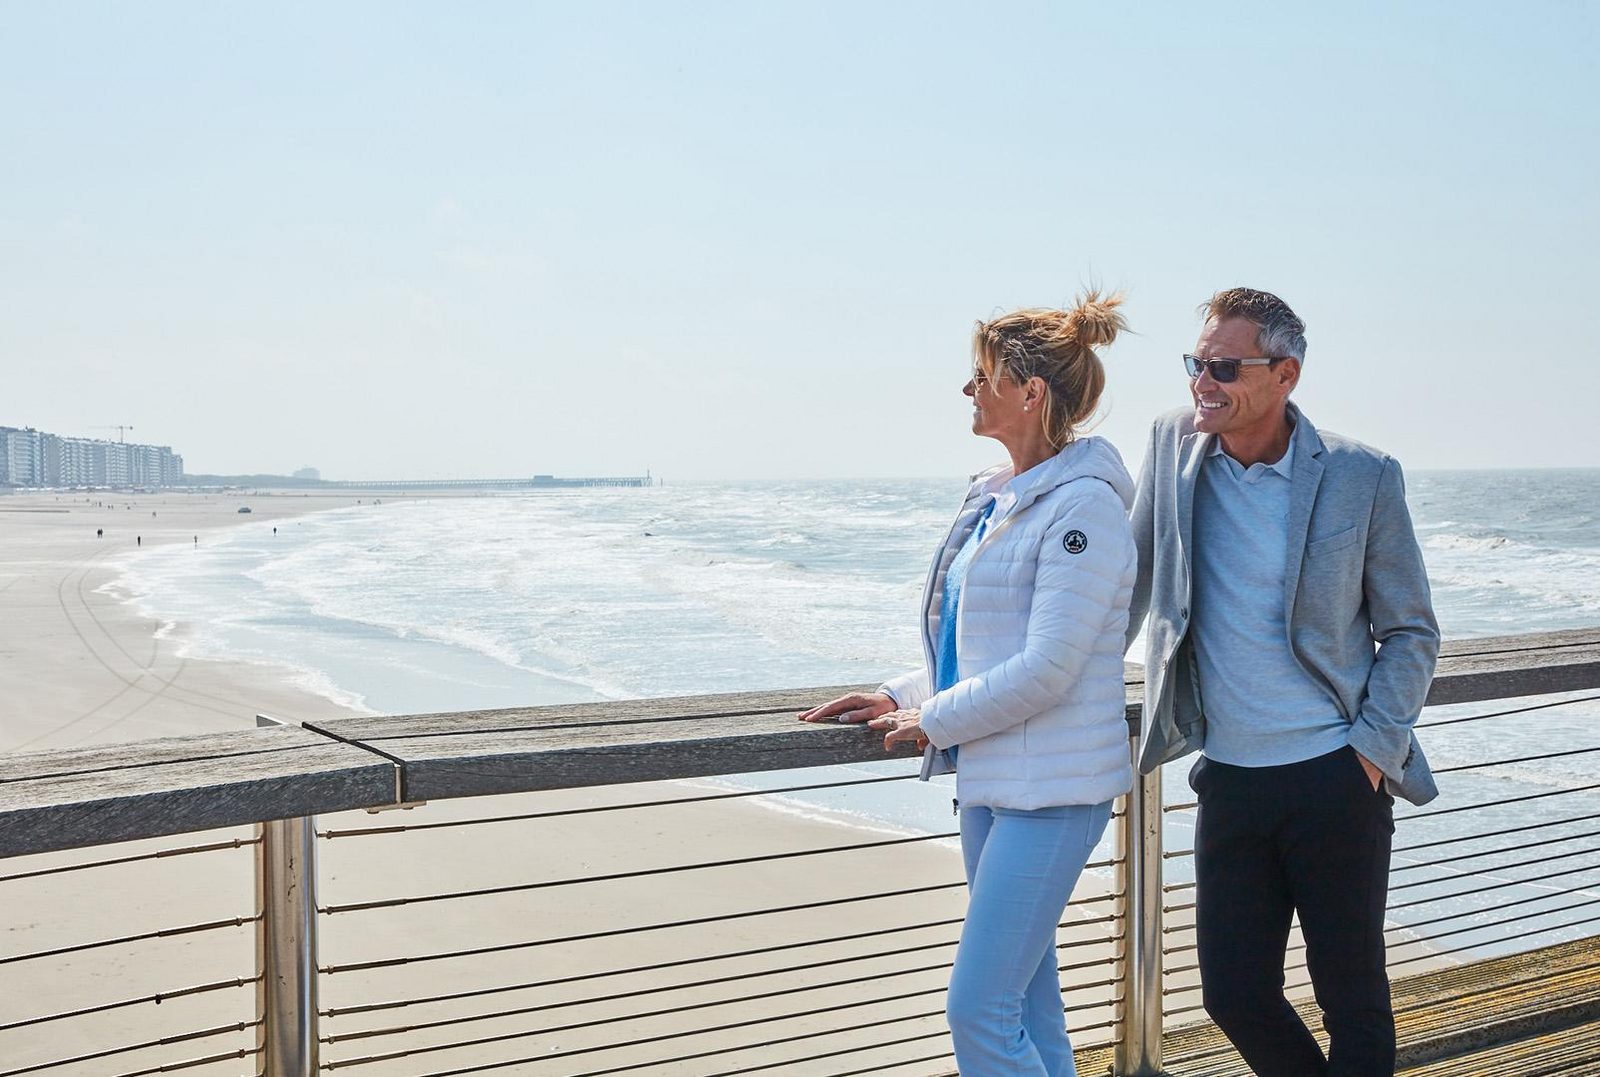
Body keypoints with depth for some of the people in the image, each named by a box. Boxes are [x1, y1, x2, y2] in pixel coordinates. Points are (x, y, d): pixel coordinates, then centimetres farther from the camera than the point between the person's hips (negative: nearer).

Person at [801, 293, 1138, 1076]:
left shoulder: (1083, 505, -16)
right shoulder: (996, 499, 12)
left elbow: (1046, 669, -21)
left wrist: (933, 722, -10)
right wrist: (898, 698, 9)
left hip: (1049, 790, -9)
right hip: (988, 779, 9)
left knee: (979, 1012, -9)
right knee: (1027, 1007, 16)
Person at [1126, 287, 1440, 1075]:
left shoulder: (1362, 477, -7)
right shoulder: (1175, 443, 2)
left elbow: (1412, 633, 1)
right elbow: (1132, 582, 14)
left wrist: (1373, 746, -9)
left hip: (1336, 778, -3)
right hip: (1229, 777, 3)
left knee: (1352, 997, 5)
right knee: (1234, 995, 8)